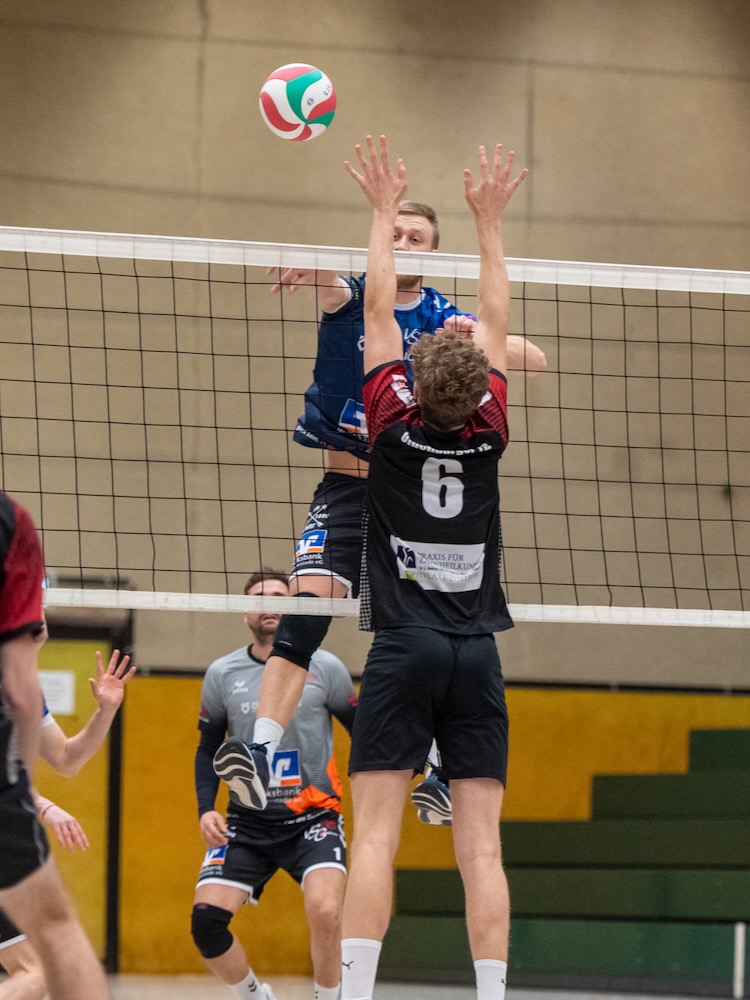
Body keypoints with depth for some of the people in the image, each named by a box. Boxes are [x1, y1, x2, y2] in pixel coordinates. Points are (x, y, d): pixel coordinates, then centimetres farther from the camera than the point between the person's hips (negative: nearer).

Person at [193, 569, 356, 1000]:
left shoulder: (325, 668, -3)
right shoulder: (222, 674, 4)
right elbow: (208, 749, 13)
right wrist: (207, 808, -1)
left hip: (313, 817, -3)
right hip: (247, 820, 3)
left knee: (326, 912, -26)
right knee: (206, 918, -13)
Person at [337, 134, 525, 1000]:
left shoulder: (394, 421, -4)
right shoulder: (488, 429, 1)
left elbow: (378, 309, 7)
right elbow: (495, 321, 14)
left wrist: (384, 210, 17)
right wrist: (488, 220, 24)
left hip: (403, 646, -2)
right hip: (476, 651, 2)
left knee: (375, 834, -7)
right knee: (480, 846, -2)